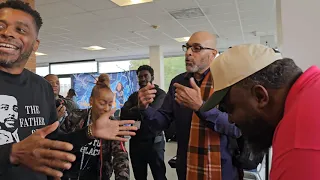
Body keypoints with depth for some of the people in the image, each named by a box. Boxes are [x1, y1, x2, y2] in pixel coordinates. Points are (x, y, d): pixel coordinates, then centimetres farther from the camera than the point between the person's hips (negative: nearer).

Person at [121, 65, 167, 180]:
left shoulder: (160, 94, -4)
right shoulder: (134, 96, 12)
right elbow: (123, 114, -1)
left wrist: (133, 111, -6)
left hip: (153, 142, -5)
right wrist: (140, 112, -16)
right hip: (135, 142, 5)